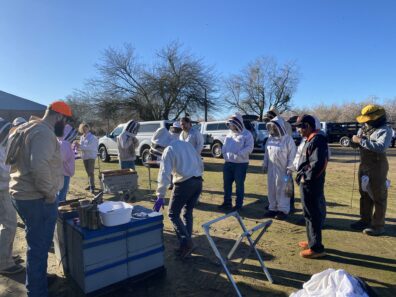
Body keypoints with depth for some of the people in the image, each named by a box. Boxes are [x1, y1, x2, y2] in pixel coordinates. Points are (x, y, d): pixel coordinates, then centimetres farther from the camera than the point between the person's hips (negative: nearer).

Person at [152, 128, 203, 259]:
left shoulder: (169, 150, -7)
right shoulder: (187, 144, 16)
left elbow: (164, 174, -15)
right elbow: (200, 164, 19)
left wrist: (160, 196, -16)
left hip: (184, 184, -7)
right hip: (198, 181, 8)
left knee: (173, 214, 7)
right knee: (188, 212, 19)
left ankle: (186, 242, -3)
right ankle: (187, 243, 23)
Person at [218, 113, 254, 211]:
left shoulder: (247, 134, -7)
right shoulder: (229, 134, 13)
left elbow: (249, 148, -16)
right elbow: (224, 146, 16)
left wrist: (238, 154, -24)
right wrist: (224, 154, -3)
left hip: (241, 164, -6)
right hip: (228, 163, 7)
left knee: (239, 185, 4)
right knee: (226, 183, 12)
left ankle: (239, 204, 16)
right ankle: (227, 202, 25)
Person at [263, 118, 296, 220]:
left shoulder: (288, 139, -9)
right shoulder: (270, 138, 9)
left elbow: (292, 155, -9)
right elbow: (266, 153, 15)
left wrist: (289, 168, -12)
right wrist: (265, 164, 11)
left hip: (283, 170, -6)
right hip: (271, 169, 6)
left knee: (282, 190, -1)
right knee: (271, 189, 10)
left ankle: (283, 210, 9)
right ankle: (273, 208, 22)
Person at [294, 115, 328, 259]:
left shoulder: (317, 140, -17)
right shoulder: (311, 140, 14)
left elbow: (318, 164, -25)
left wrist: (305, 177, -17)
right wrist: (302, 175, 10)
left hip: (311, 184, -10)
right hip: (308, 183, 10)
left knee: (312, 215, -2)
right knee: (311, 214, 19)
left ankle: (316, 248, 9)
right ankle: (312, 241, 32)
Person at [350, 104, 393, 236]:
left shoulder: (385, 130, -12)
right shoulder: (363, 129, 9)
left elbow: (381, 147, -28)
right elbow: (355, 145, 17)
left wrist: (361, 141, -25)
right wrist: (355, 140, -5)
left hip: (377, 167, -7)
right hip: (363, 165, 8)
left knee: (378, 197, 1)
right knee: (365, 194, 15)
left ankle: (378, 225, 9)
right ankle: (365, 220, 27)